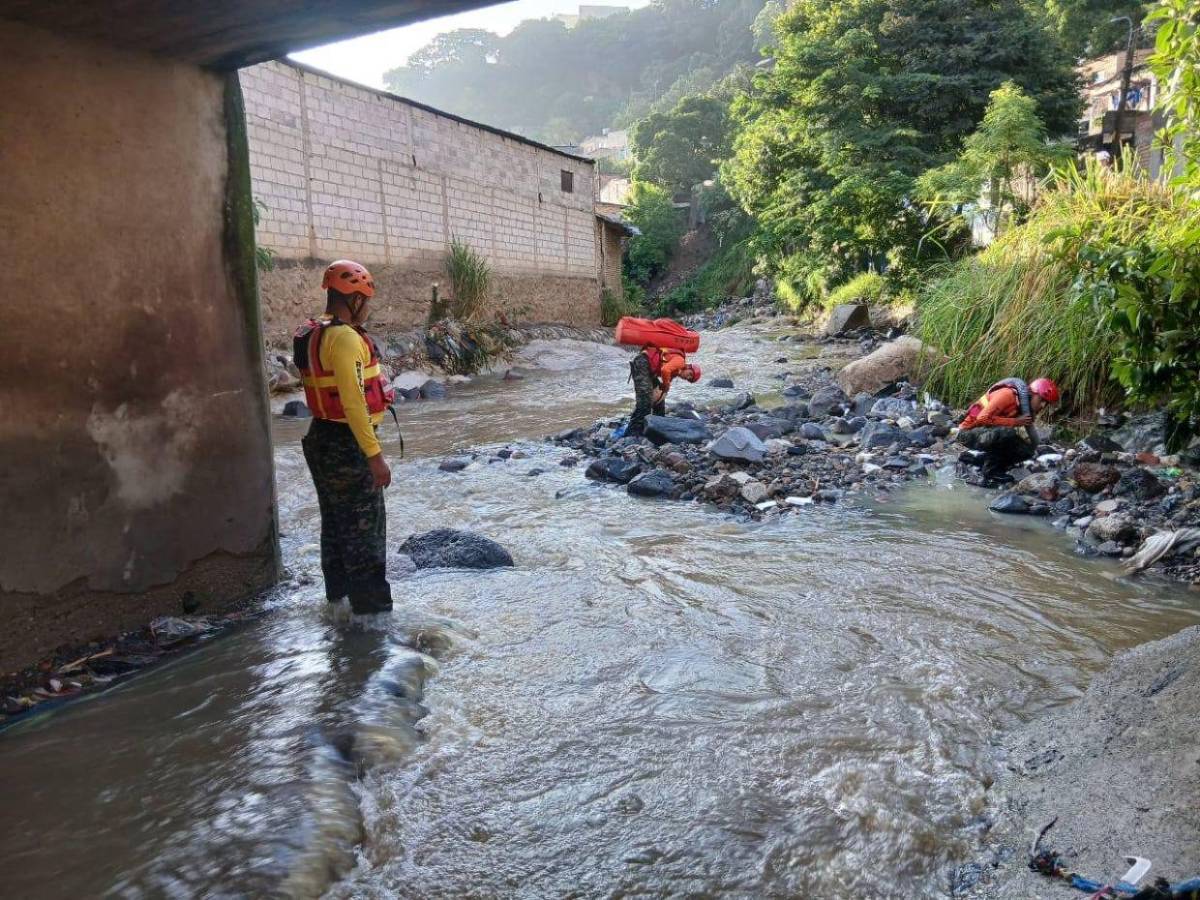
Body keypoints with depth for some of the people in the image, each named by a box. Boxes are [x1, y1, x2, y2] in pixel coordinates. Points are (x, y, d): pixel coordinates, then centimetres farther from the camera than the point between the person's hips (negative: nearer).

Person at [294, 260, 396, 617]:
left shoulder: (313, 335, 10)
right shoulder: (345, 338, -20)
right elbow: (353, 403, -25)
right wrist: (374, 454, -24)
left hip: (321, 439, 10)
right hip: (347, 445, -10)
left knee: (335, 521, 21)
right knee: (364, 530, -1)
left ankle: (338, 594, 35)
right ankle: (371, 606, 7)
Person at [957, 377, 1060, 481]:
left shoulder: (1026, 408, 6)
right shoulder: (1008, 394, -19)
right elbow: (983, 419, -28)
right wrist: (1015, 422, -24)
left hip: (990, 434, 9)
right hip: (970, 432, -9)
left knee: (1027, 450, -1)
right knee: (1008, 433, -33)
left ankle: (979, 458, 5)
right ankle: (991, 470, -14)